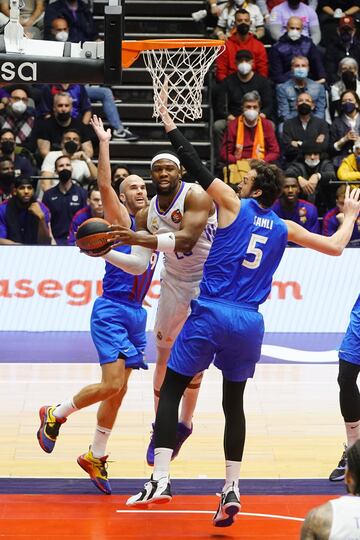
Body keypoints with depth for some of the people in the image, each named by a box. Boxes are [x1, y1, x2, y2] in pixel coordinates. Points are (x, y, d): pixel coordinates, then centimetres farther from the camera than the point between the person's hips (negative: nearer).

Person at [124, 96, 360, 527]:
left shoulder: (233, 205, -2)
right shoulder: (283, 228, 9)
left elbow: (195, 167, -3)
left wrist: (169, 122, 5)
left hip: (212, 314, -4)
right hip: (249, 322, 4)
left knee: (170, 389, 5)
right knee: (233, 402, 16)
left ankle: (160, 479, -7)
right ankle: (232, 489, 9)